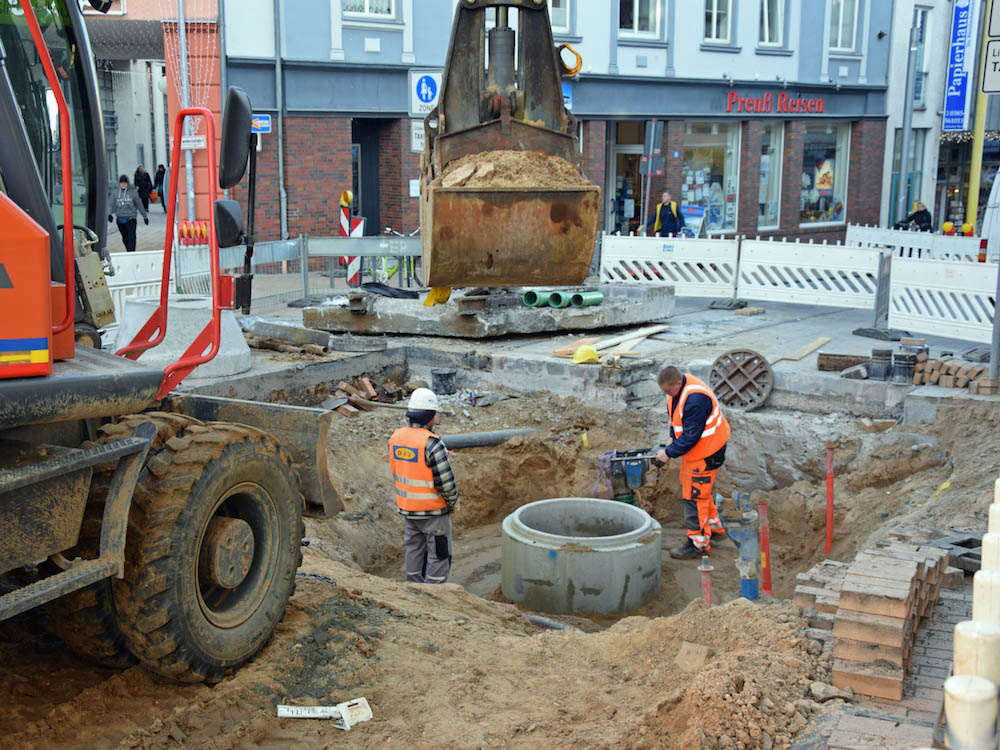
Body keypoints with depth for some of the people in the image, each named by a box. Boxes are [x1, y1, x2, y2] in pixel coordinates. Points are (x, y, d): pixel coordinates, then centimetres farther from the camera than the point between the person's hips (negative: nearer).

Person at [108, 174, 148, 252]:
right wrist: (109, 214, -22)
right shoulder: (114, 193, 4)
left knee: (131, 237, -12)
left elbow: (139, 205, 8)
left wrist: (145, 216, 15)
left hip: (131, 219, -2)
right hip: (120, 219, 2)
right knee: (125, 238, 13)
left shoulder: (133, 192, 1)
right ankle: (128, 251, 30)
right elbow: (111, 204, -4)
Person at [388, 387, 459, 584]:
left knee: (414, 551, 20)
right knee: (439, 555, 7)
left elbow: (397, 472, 7)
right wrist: (454, 502, -4)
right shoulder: (432, 444, -25)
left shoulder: (396, 438, -3)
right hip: (433, 509, -7)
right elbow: (445, 481, -22)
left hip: (407, 508, 7)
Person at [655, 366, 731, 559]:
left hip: (706, 451, -10)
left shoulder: (695, 399, -33)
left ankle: (698, 543, 6)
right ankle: (714, 526, 38)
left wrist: (669, 453, -19)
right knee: (692, 487, 22)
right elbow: (675, 419, 15)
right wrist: (672, 440, 3)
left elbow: (690, 436, -28)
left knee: (694, 494, -4)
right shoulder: (677, 388, -2)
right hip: (693, 448, 10)